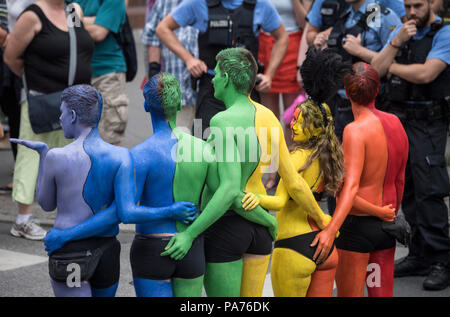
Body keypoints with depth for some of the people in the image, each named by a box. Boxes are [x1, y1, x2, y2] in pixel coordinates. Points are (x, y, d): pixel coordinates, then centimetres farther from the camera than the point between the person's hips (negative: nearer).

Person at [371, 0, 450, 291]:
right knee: (407, 192, 9)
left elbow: (426, 73, -19)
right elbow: (376, 69, 5)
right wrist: (396, 42, -9)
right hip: (397, 117, 7)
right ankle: (420, 256, 16)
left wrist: (392, 66, -3)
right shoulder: (400, 31, 13)